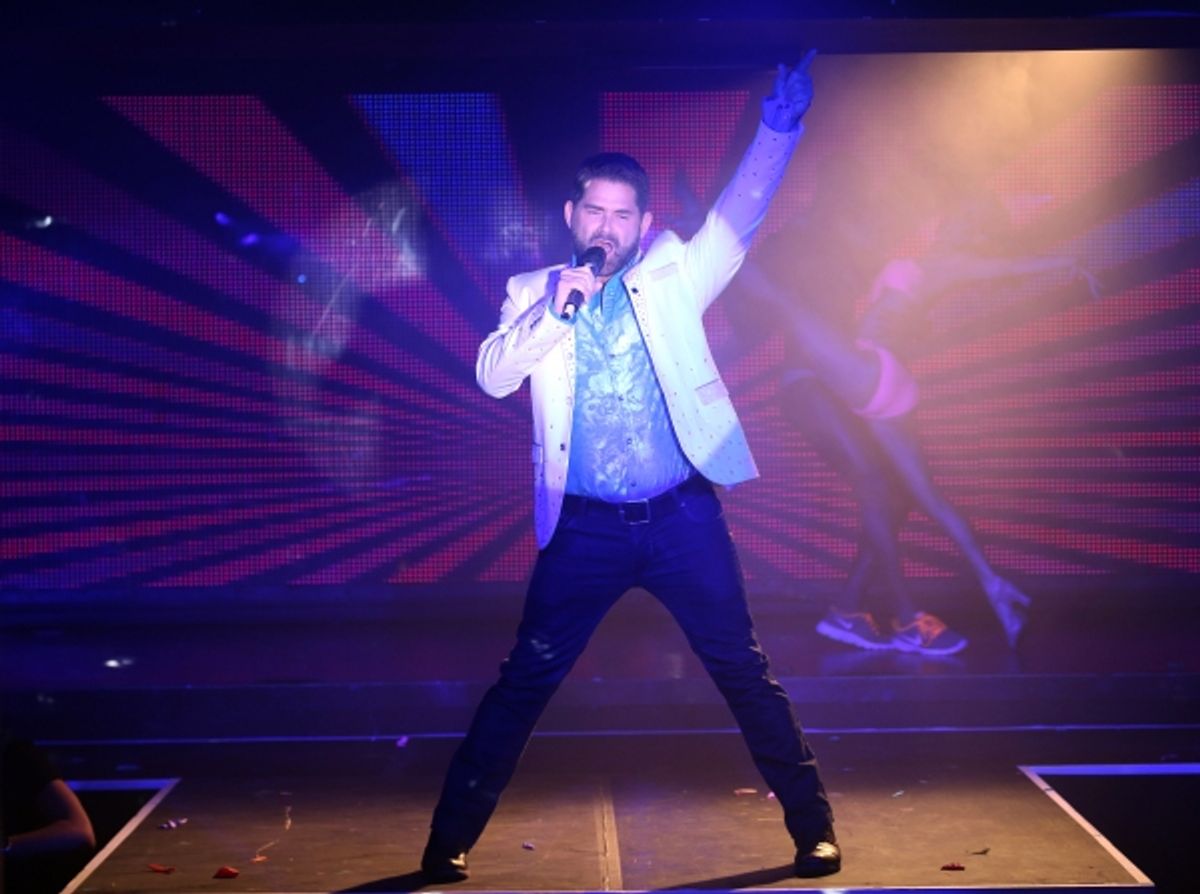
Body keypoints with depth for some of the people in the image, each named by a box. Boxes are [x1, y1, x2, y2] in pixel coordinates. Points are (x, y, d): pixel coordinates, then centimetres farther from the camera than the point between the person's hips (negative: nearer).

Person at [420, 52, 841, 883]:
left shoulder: (672, 275, 4)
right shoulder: (534, 294, 4)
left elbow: (737, 218, -7)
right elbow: (493, 376, -9)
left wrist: (778, 129, -19)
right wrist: (555, 308, -21)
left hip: (684, 517, 0)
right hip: (586, 527, 0)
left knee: (746, 673, 6)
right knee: (525, 680, 3)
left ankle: (814, 827, 18)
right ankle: (452, 836, 14)